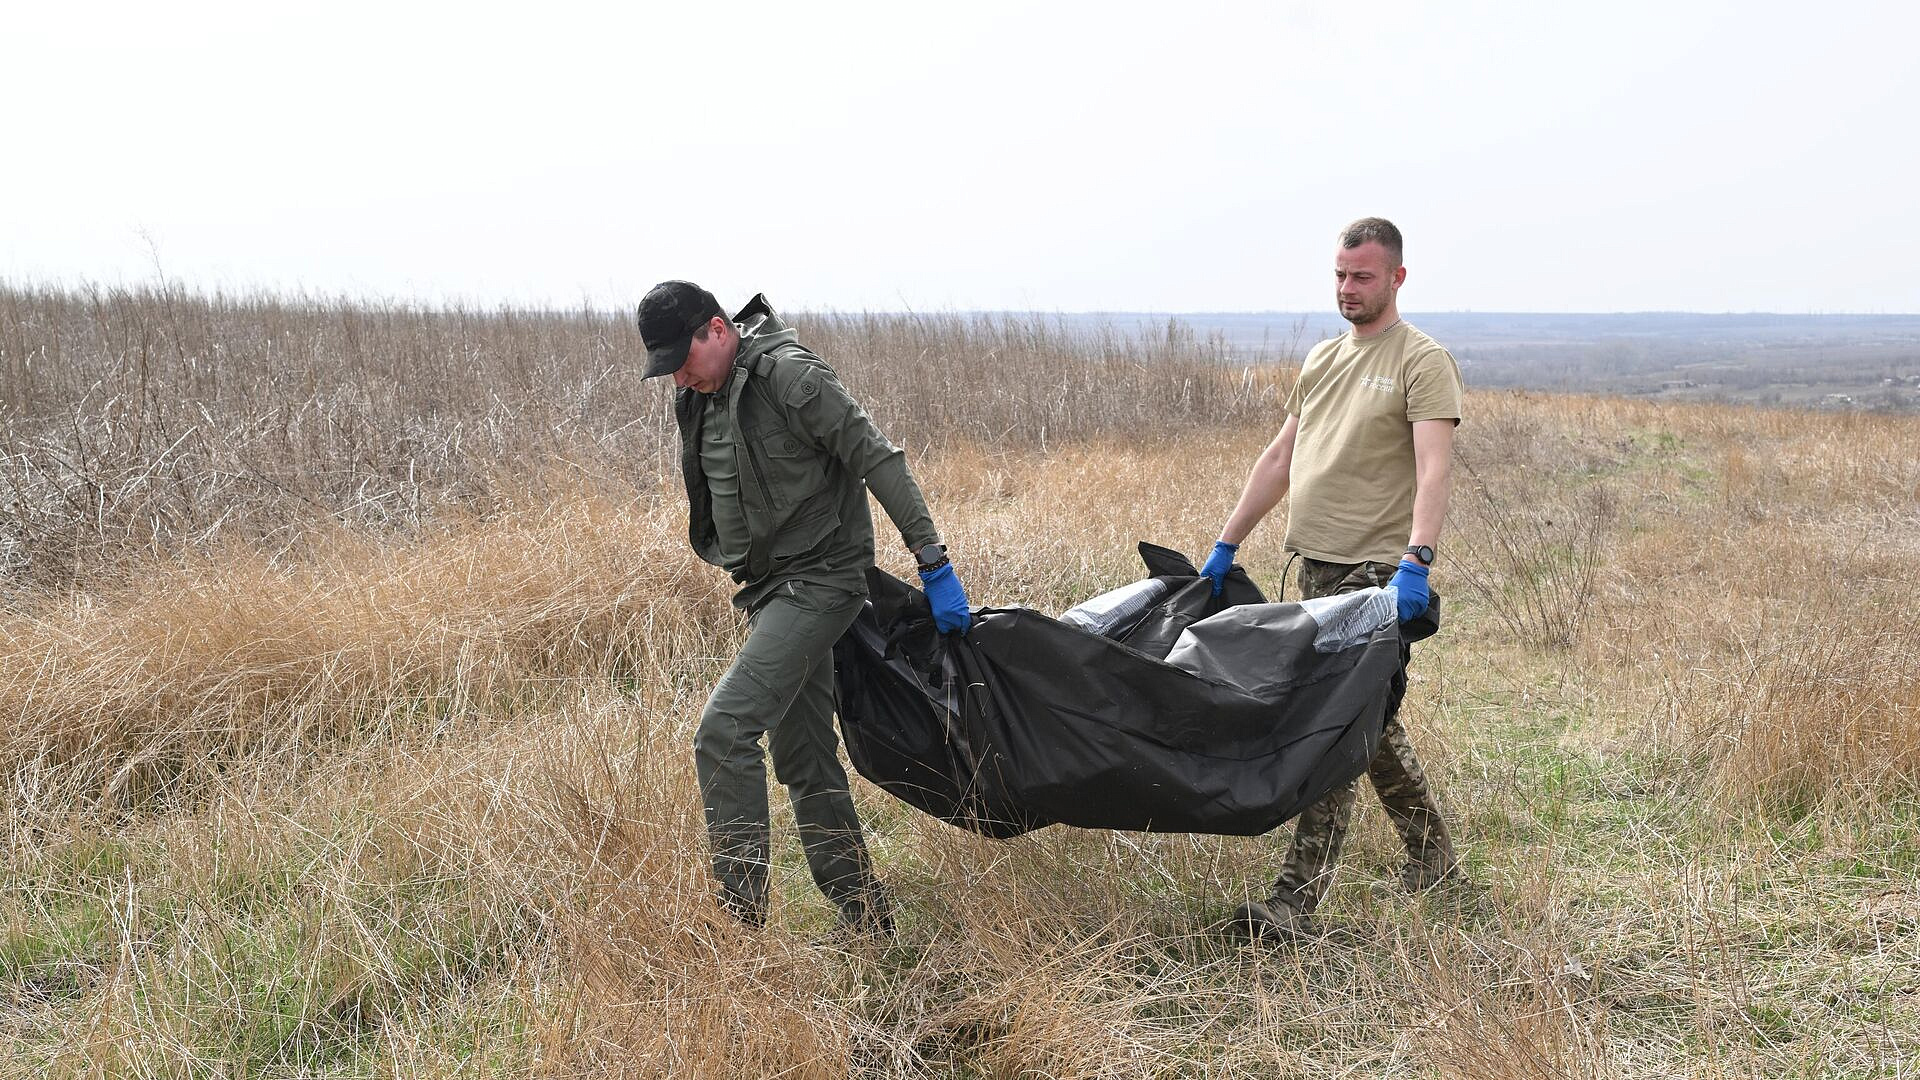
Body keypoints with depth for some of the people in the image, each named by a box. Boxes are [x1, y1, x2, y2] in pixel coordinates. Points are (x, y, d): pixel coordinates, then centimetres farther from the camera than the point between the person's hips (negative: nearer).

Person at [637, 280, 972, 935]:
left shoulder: (788, 375, -17)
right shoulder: (700, 397, 8)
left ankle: (740, 919, -15)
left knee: (724, 730, -20)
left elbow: (877, 460, -18)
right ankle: (867, 921, 22)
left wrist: (932, 562, -20)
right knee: (804, 762, 12)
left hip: (818, 580, -9)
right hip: (771, 589, 9)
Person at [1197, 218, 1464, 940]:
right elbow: (1279, 460, 21)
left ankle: (1297, 900, -10)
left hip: (1378, 575, -8)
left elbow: (1434, 470, -18)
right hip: (1317, 568, 8)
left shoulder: (1422, 362, -5)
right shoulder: (1321, 361, 18)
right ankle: (1433, 856, 30)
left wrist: (1415, 563, -31)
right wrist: (1226, 546, 18)